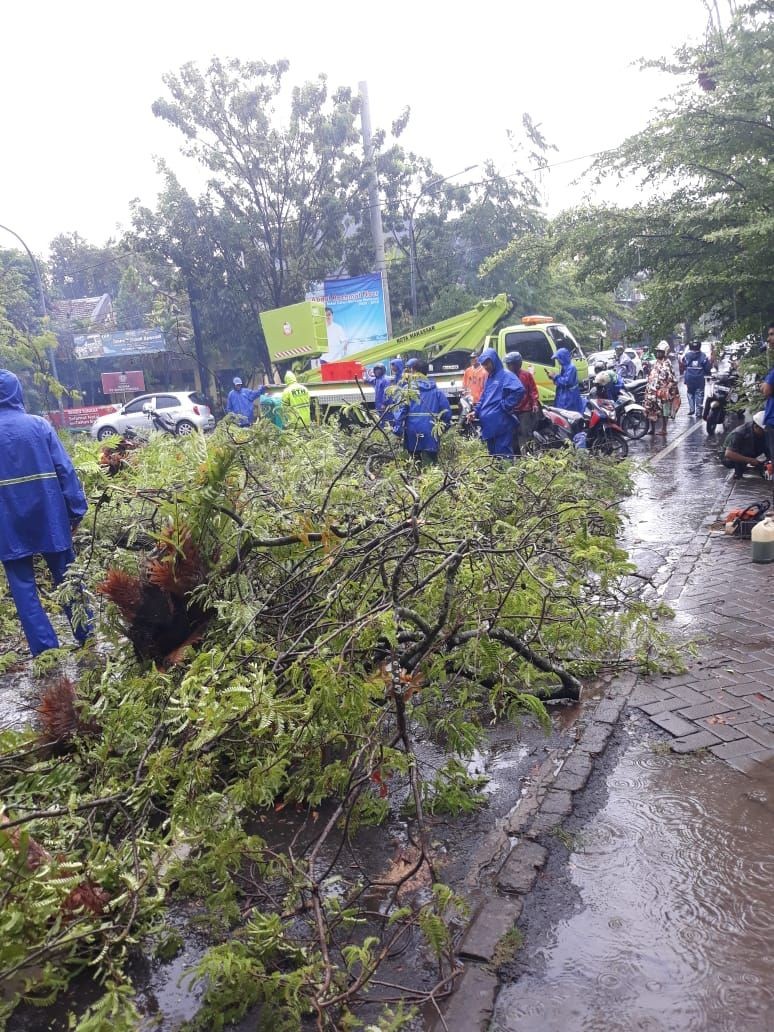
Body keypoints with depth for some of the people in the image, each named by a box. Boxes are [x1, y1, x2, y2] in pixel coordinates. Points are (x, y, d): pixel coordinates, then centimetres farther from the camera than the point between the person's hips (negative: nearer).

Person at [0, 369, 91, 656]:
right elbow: (65, 470, -6)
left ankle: (45, 649, 6)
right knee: (66, 577, 14)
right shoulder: (39, 425, -3)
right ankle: (85, 635, 22)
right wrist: (76, 509, -1)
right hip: (49, 516, 1)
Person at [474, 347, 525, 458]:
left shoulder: (506, 375, -9)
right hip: (489, 424, 9)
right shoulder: (489, 378, 19)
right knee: (493, 454, 14)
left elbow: (520, 390, -24)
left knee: (503, 455, -8)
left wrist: (505, 406, -17)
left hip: (501, 424, -9)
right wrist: (476, 411, 13)